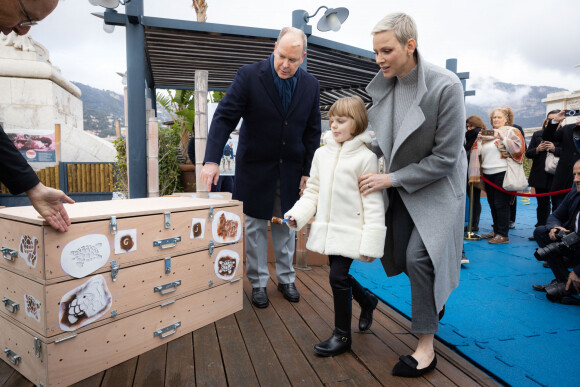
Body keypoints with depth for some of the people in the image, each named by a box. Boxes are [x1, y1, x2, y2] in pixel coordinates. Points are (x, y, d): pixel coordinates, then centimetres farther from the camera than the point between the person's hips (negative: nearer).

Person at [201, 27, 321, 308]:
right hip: (255, 168, -2)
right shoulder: (249, 76, -11)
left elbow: (312, 132, 5)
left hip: (291, 169, 3)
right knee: (255, 228, 7)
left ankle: (286, 279, 30)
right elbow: (224, 118, -15)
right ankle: (258, 283, 24)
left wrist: (308, 171, 0)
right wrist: (212, 160, -27)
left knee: (286, 227, 12)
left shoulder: (310, 85, 0)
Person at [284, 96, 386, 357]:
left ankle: (342, 336, 16)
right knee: (339, 276, 16)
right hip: (327, 228, 6)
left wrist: (371, 243, -14)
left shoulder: (365, 158, -11)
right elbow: (312, 192, 11)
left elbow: (373, 203, -11)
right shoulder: (322, 154, 5)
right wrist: (296, 215, -4)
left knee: (338, 276, -7)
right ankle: (367, 301, 48)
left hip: (350, 231, -6)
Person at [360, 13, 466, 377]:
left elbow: (445, 158, -22)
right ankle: (435, 295, 43)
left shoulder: (445, 86, -23)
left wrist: (390, 179, -20)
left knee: (418, 256, -12)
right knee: (399, 256, 9)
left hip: (436, 184, -5)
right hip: (397, 185, 6)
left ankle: (427, 347, 7)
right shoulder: (384, 85, -5)